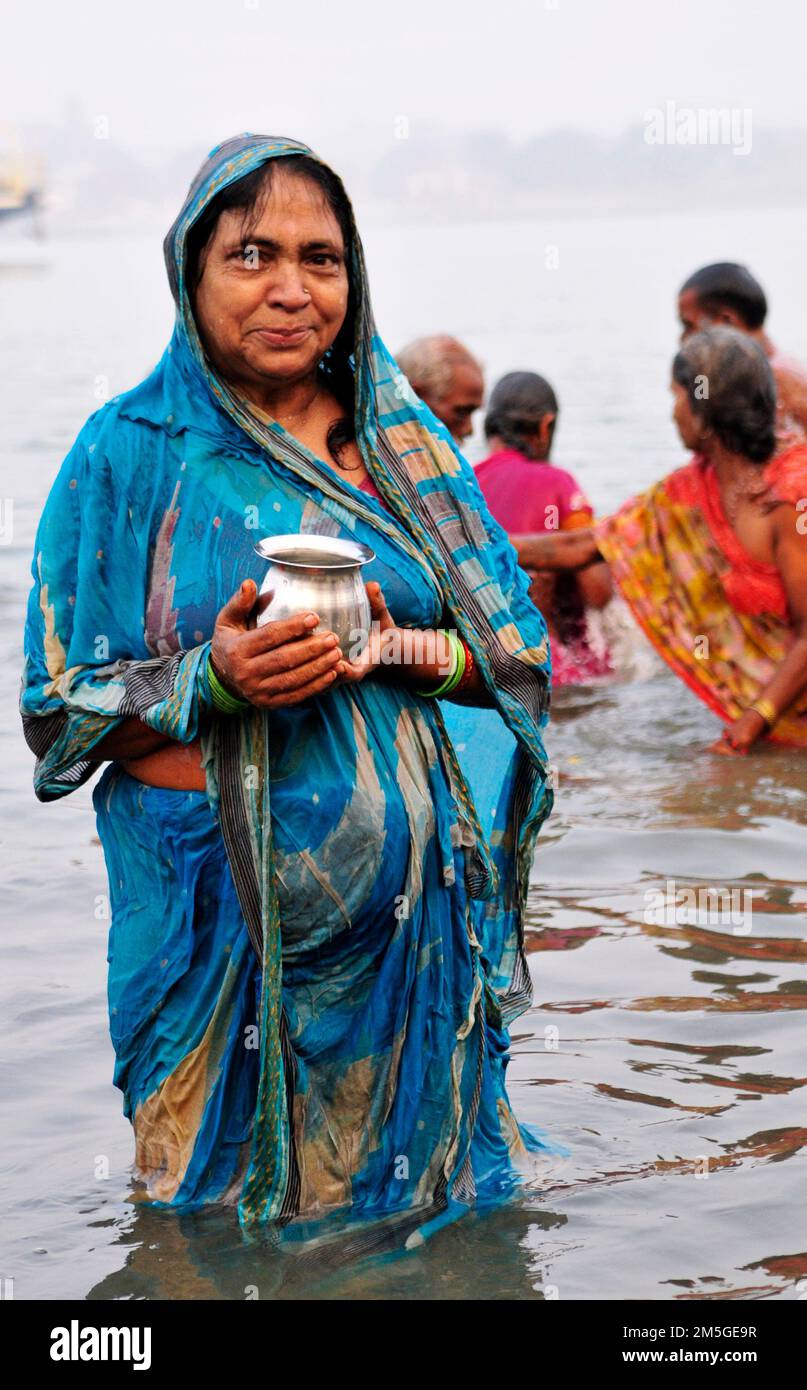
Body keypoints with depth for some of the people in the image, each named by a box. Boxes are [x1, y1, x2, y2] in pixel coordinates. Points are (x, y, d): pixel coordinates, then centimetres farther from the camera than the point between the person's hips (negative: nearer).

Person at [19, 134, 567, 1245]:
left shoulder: (406, 444, 7)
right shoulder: (130, 455, -3)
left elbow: (520, 652, 7)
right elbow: (63, 712, -3)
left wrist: (396, 649, -14)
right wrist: (215, 681, -21)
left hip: (410, 893, 3)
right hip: (223, 898, -2)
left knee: (411, 1190, 13)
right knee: (228, 1218, 9)